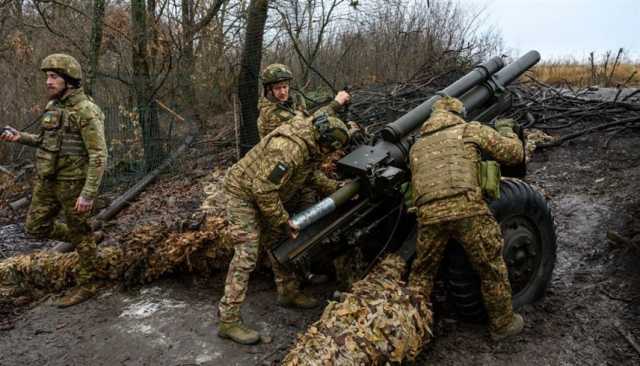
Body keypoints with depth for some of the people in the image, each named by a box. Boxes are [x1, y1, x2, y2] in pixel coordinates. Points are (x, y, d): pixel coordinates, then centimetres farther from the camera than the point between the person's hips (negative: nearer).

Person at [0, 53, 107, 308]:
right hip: (49, 181, 8)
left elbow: (98, 156, -21)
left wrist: (88, 194, -24)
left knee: (80, 233, 5)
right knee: (35, 227, 14)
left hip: (74, 182, -8)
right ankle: (80, 239, 35)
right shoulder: (54, 106, 9)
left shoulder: (87, 111, -18)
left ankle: (86, 286, 20)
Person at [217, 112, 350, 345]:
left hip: (266, 194, 10)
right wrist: (283, 220, -23)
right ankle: (228, 320, -6)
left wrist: (336, 189, 6)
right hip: (242, 193, -10)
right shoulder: (288, 149, -34)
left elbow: (312, 173, 15)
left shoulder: (310, 143, -3)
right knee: (246, 254, -12)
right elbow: (263, 189, -32)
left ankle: (288, 292, 33)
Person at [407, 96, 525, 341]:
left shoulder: (417, 146, 26)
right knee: (492, 268, 16)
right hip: (467, 208, -3)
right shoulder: (472, 130, 15)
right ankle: (502, 324, 30)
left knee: (422, 272, 22)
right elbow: (514, 153, 14)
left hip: (428, 214, 3)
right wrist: (506, 129, 32)